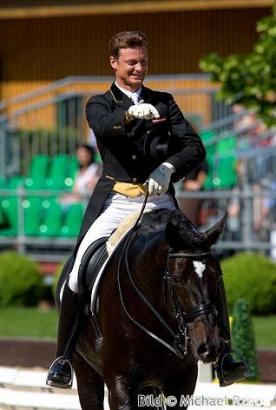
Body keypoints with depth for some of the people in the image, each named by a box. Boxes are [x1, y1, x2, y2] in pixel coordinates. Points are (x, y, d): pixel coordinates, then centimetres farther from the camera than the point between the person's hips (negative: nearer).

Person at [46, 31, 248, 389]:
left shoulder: (164, 103, 15)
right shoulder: (100, 104, 10)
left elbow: (195, 147, 5)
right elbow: (104, 127, -15)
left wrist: (169, 167, -16)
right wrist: (131, 114, -37)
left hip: (159, 201, 1)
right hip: (115, 201, -1)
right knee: (79, 272, -16)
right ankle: (64, 357, -3)